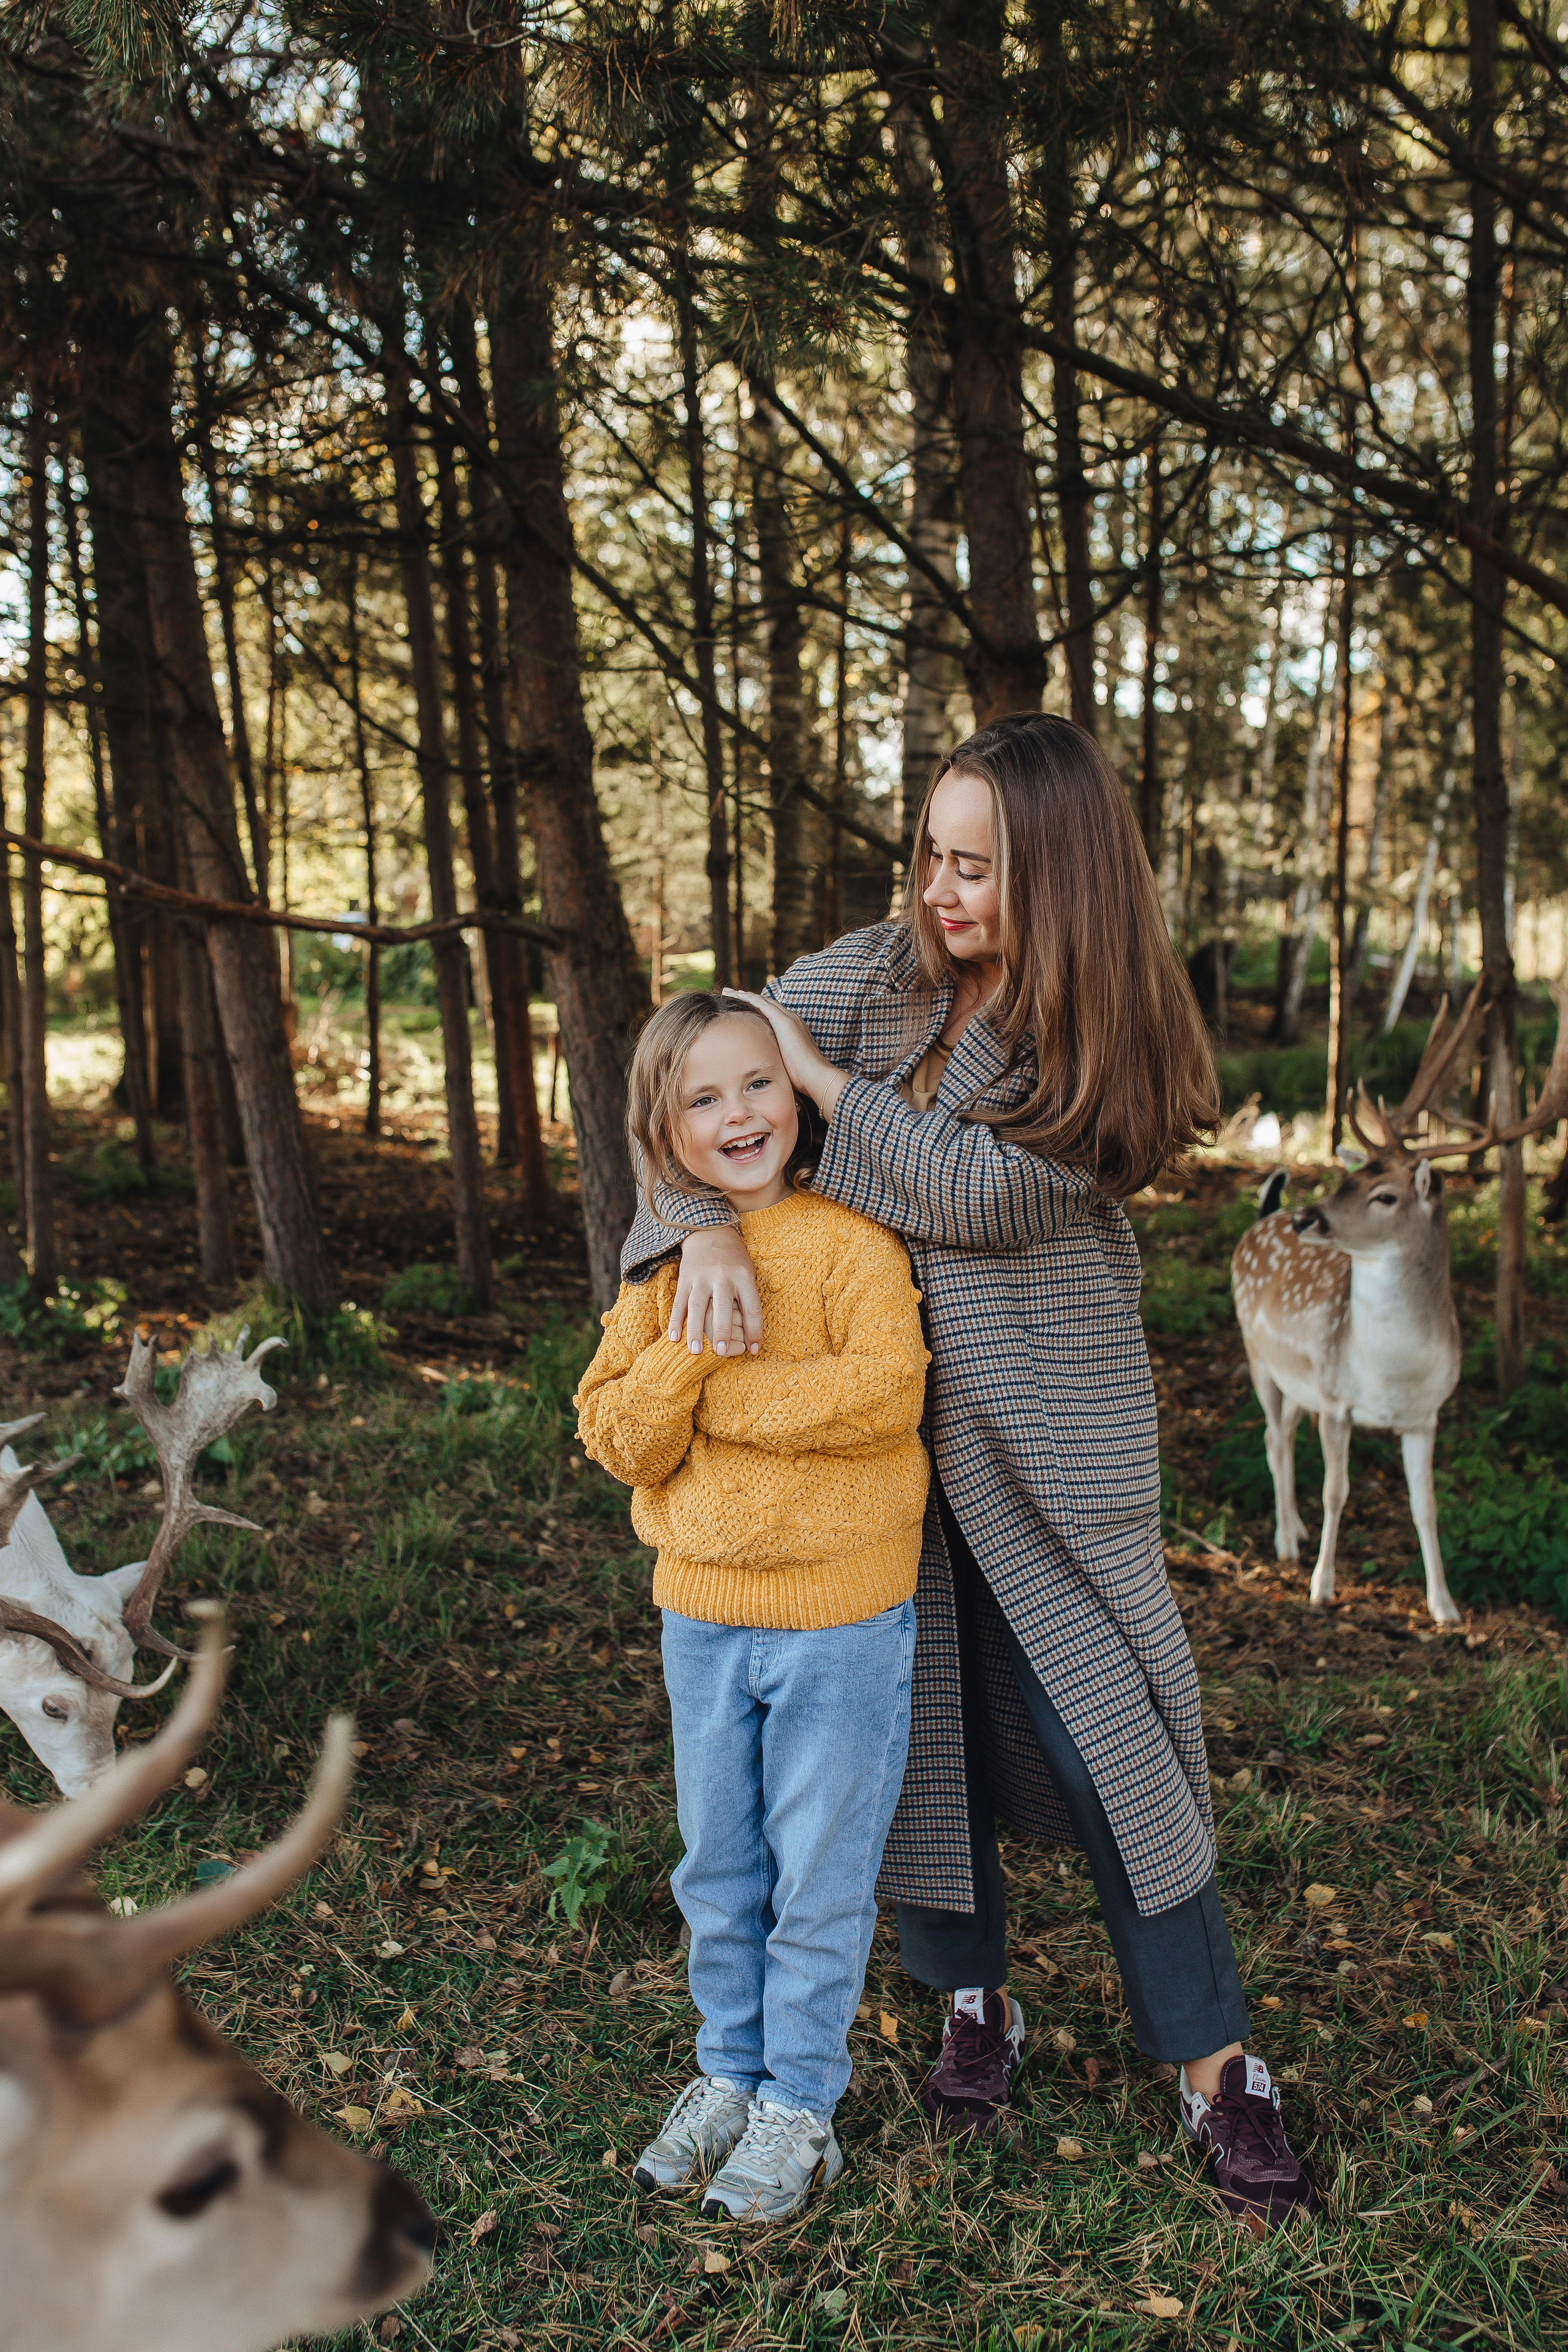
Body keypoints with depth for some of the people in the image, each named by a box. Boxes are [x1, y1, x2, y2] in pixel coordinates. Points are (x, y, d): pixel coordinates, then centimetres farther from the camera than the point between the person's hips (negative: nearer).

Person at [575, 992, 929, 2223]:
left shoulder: (850, 1243, -12)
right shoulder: (660, 1268, 3)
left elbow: (885, 1390, -27)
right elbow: (620, 1441, -4)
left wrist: (719, 1392, -20)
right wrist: (685, 1345, -21)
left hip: (840, 1619, -5)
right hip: (701, 1614, 5)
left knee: (820, 1877, 9)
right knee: (720, 1871, 19)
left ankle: (800, 2105, 27)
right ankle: (731, 2070, 39)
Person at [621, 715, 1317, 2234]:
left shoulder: (1111, 1045, -11)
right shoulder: (882, 971, -1)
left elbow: (972, 1189, -21)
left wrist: (819, 1076, -15)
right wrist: (706, 1227, -20)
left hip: (1040, 1434, -3)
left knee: (1098, 1725, 0)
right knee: (920, 1712, 12)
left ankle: (1215, 2064, 18)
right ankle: (973, 2000, 34)